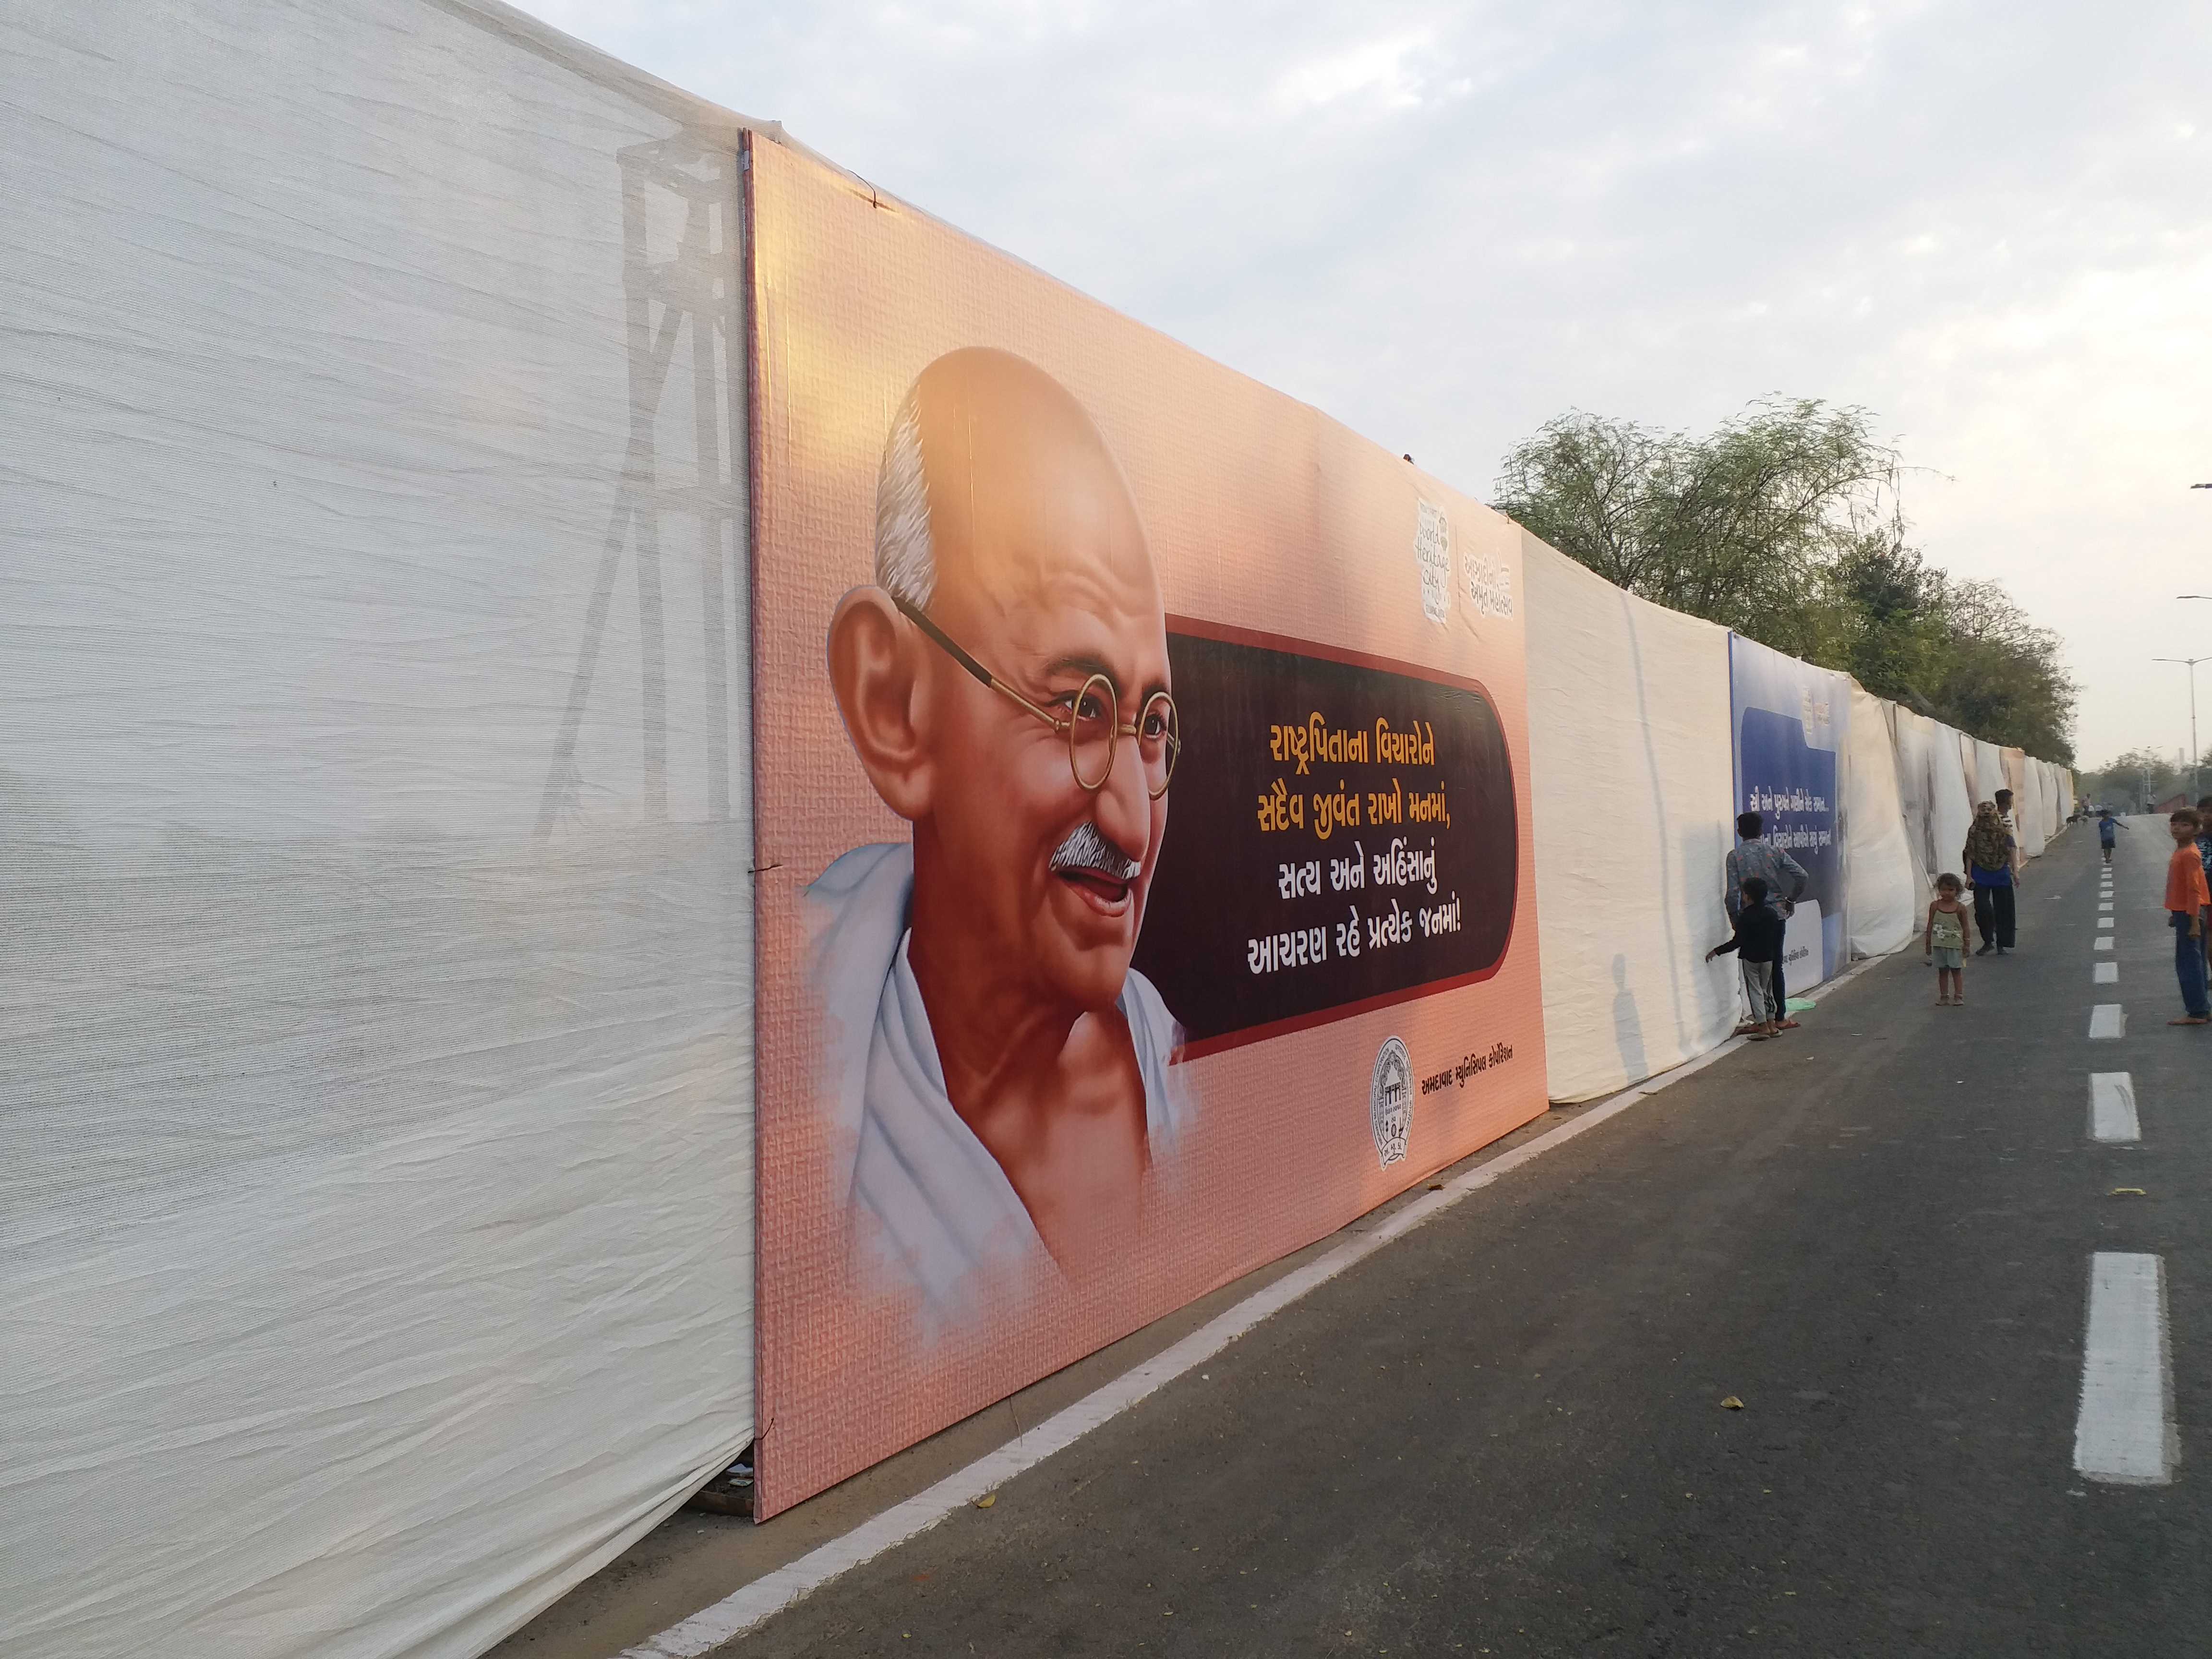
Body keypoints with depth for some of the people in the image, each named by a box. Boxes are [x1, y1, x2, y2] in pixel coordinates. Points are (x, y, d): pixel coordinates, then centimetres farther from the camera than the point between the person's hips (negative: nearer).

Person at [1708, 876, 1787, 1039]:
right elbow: (1779, 934, 9)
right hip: (1768, 958, 5)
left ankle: (1763, 1027, -4)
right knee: (1767, 991, 15)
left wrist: (1717, 951, -11)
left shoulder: (1745, 917, -16)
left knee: (1755, 991, 1)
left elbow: (1737, 942, -18)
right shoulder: (1771, 913, 1)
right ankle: (1772, 1025, 16)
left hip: (1750, 958, -5)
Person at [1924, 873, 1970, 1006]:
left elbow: (1965, 927, 1)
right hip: (1938, 944, 2)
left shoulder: (1960, 908, -6)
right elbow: (1930, 925, 4)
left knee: (1956, 971, 4)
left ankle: (1958, 996, 10)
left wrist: (1966, 945, 1)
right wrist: (1928, 944, 5)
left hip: (1955, 945, -2)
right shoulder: (1935, 906, -2)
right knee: (1942, 971, 9)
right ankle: (1944, 996, 17)